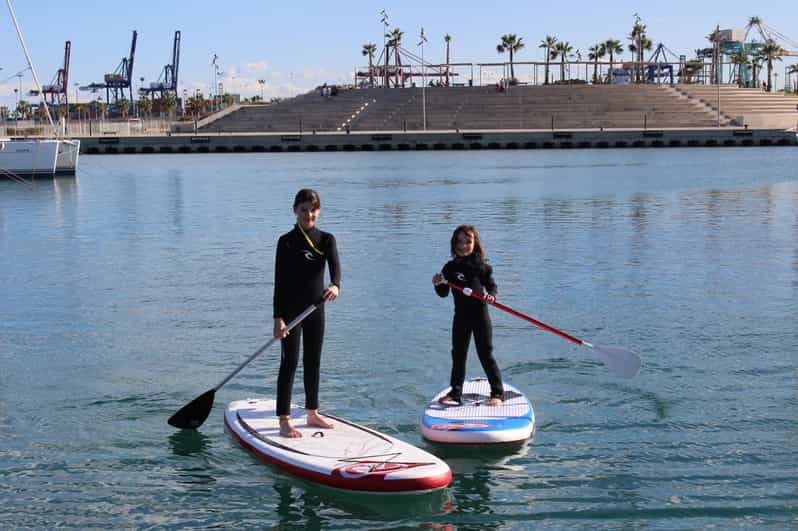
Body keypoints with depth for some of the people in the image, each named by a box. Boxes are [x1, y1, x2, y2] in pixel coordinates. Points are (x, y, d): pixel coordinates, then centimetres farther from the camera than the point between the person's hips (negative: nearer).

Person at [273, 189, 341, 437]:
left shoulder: (326, 240, 4)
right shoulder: (287, 241, -7)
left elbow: (335, 266, -15)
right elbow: (280, 281, -10)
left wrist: (335, 285, -38)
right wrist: (278, 317, -17)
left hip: (316, 308, 5)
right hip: (291, 309, -4)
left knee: (313, 362, 14)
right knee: (289, 363, -5)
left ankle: (313, 413, 26)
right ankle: (284, 421, -3)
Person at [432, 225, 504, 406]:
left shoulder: (481, 265, -4)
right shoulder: (450, 267, 3)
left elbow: (491, 285, 3)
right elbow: (444, 293, 7)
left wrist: (491, 295, -17)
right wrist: (438, 284, -12)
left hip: (480, 315, -4)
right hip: (461, 316, 4)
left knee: (486, 355, -1)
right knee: (458, 354, 10)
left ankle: (497, 393, 6)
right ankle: (455, 393, 20)